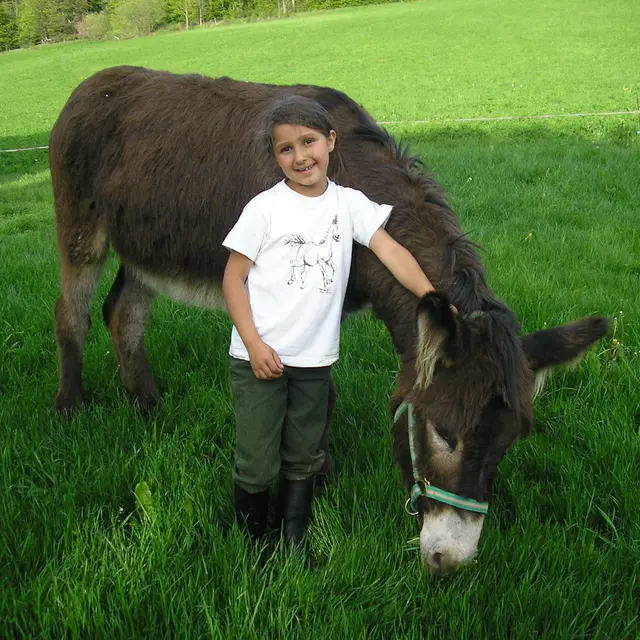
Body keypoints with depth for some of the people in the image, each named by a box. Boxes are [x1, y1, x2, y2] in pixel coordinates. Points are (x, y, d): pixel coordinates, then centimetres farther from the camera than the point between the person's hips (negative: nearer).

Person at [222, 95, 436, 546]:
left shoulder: (350, 203, 3)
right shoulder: (264, 208, -5)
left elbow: (391, 251, -6)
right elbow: (233, 278, -4)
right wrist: (255, 345, -13)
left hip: (315, 360, 3)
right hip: (259, 357, -3)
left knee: (303, 462, 15)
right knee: (257, 465, 2)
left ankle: (294, 549, 31)